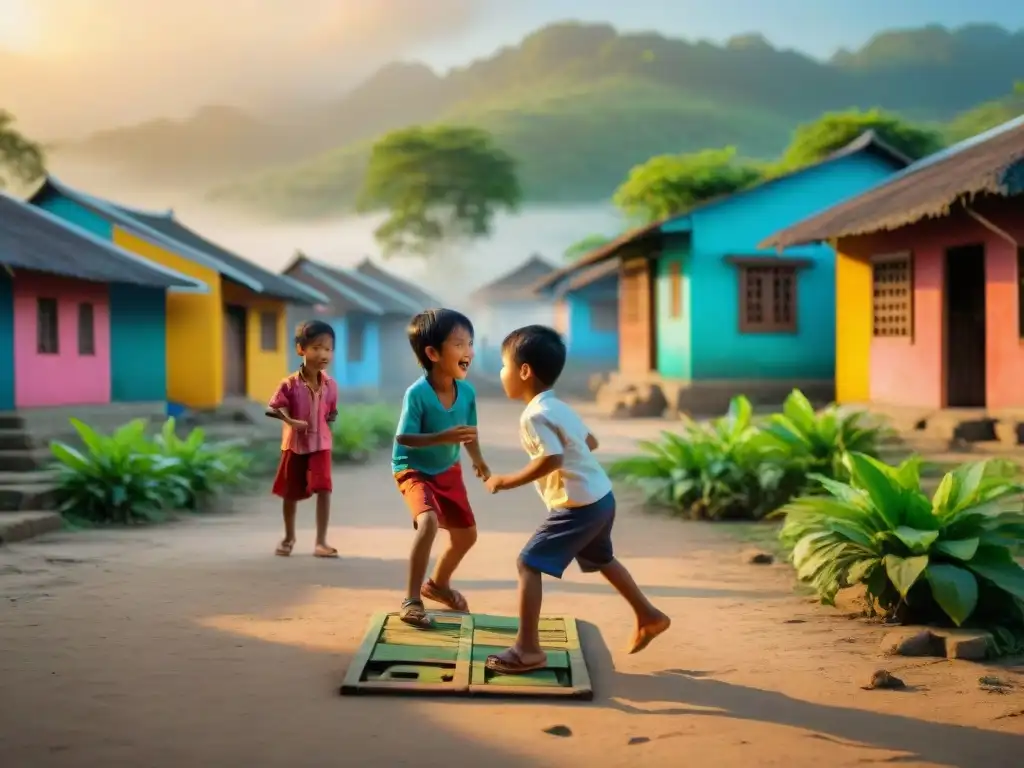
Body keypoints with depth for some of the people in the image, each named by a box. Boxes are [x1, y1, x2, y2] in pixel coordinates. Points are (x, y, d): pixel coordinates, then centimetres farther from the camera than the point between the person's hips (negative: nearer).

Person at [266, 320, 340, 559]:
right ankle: (289, 536, 34)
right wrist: (290, 421, -30)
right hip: (294, 444, -1)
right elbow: (273, 408, -15)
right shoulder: (290, 384, -13)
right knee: (291, 492, 13)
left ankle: (321, 541, -6)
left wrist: (331, 418, -9)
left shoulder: (330, 385, -4)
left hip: (321, 444, 1)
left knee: (324, 489, -12)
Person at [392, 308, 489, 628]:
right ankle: (411, 599, -18)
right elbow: (403, 438, -30)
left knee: (466, 534, 15)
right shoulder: (417, 393, -31)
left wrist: (478, 459, 5)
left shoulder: (467, 391, -14)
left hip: (448, 470, 7)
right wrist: (444, 438, -41)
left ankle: (437, 584, 43)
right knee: (429, 522, -31)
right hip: (414, 469, -7)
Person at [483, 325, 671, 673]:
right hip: (600, 498, 10)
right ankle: (648, 617, 44)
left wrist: (508, 481, -19)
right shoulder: (558, 407, 12)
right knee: (601, 559, 31)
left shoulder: (535, 415, -17)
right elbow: (591, 442, 19)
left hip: (579, 506, -10)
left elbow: (551, 460, -27)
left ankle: (528, 649, -8)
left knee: (528, 564, -8)